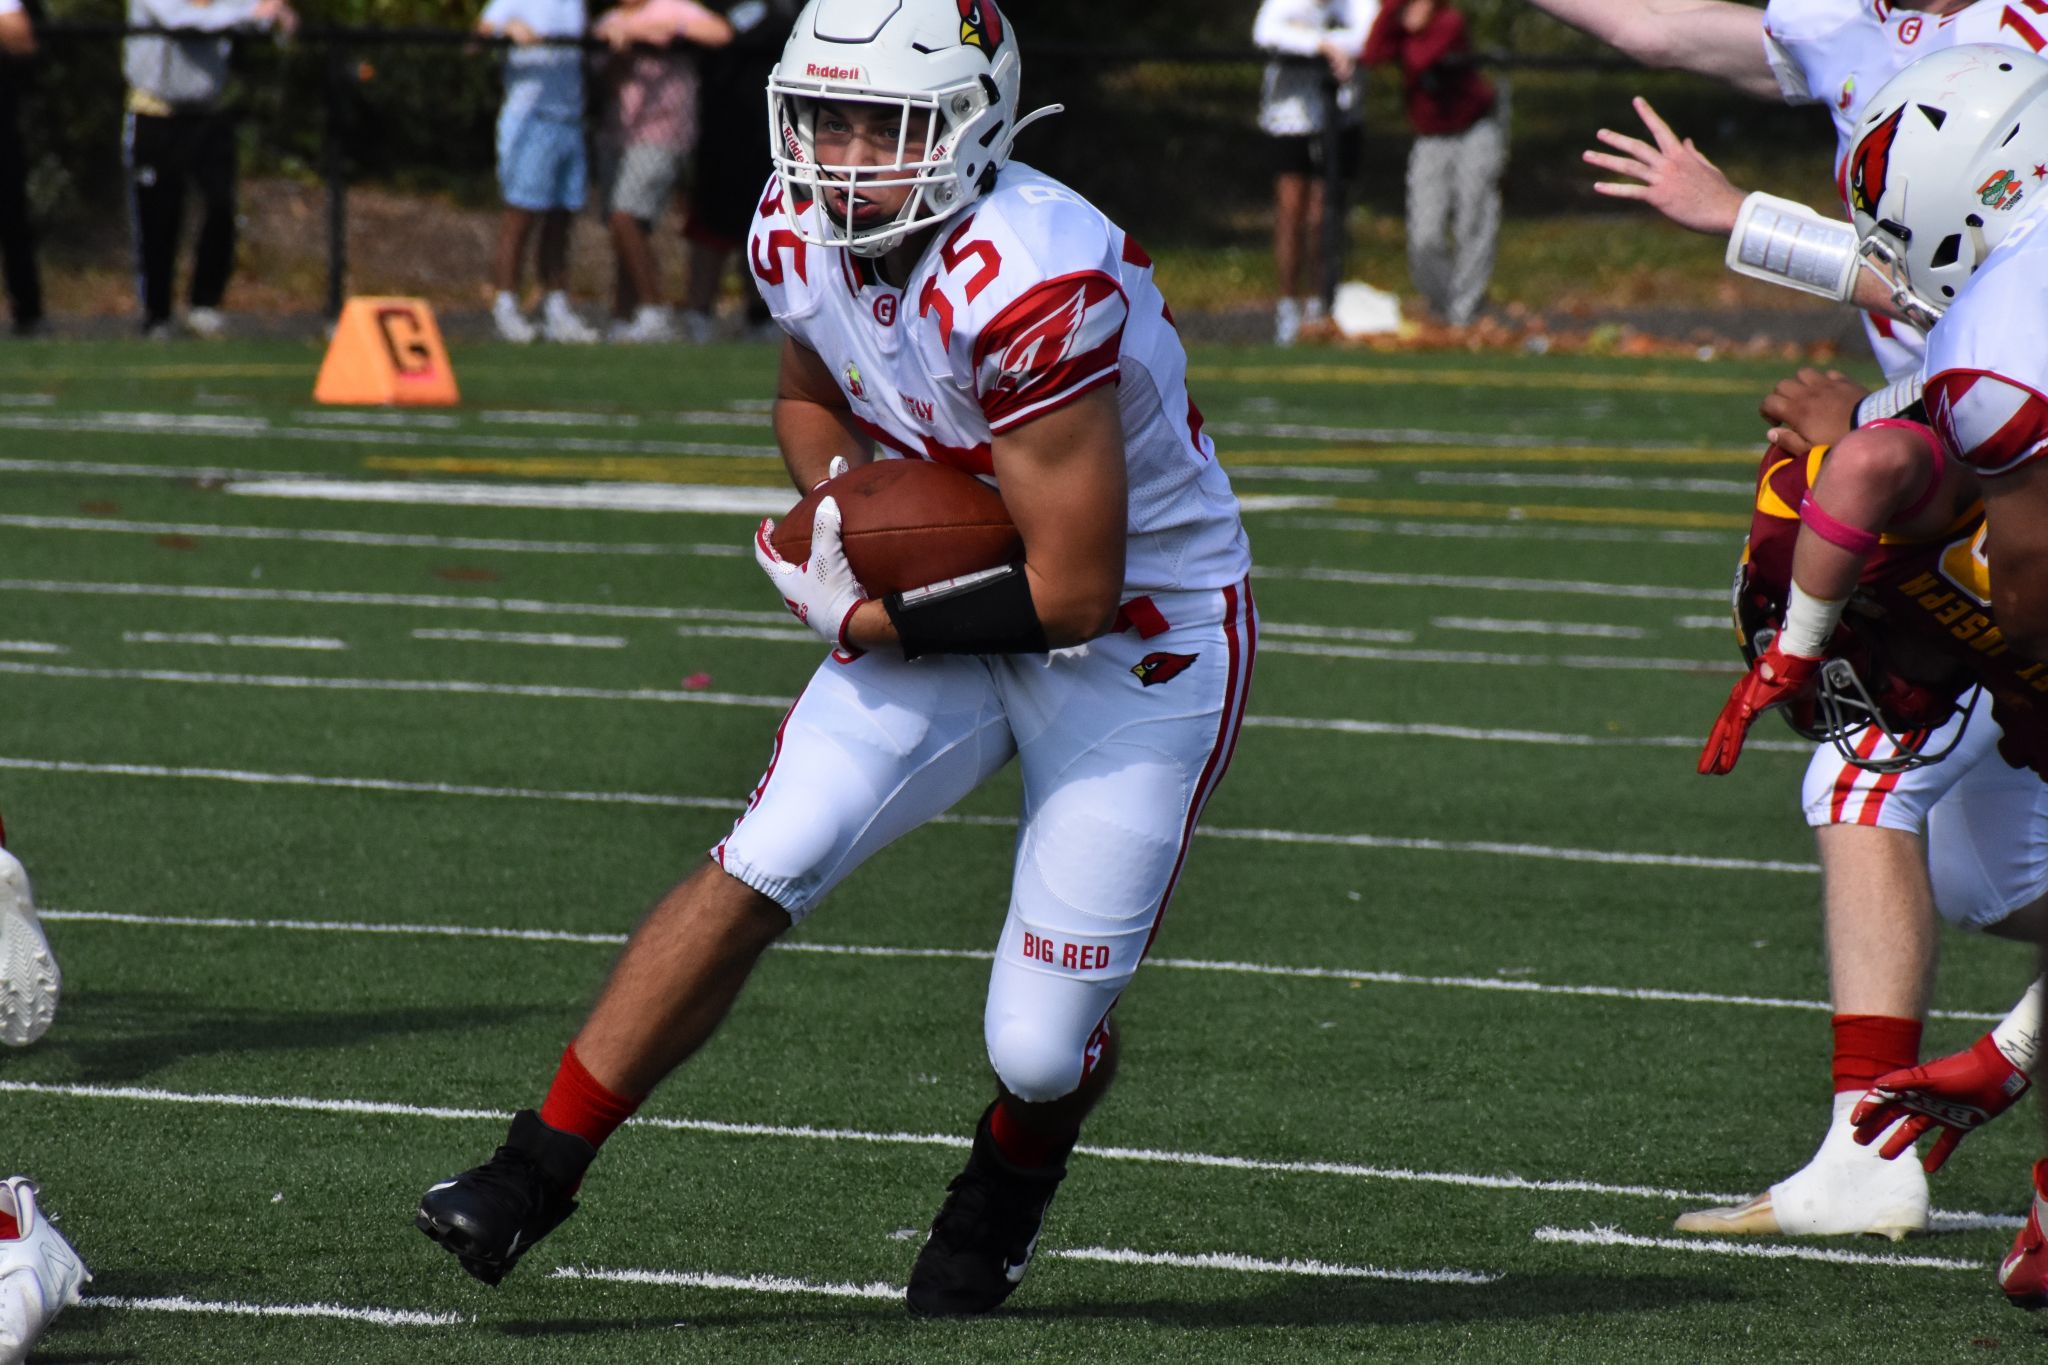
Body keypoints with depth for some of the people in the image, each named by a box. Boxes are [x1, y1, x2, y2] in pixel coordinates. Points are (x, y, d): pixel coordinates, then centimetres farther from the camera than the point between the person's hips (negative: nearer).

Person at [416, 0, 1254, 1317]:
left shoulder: (1035, 287, -33)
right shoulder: (802, 236, -9)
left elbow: (1074, 591, -28)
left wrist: (863, 624, -19)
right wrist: (844, 498, -6)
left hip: (1142, 635, -6)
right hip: (949, 601, 6)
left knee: (1040, 1045, -3)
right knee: (755, 871, -9)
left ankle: (1005, 1186, 33)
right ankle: (537, 1171, -3)